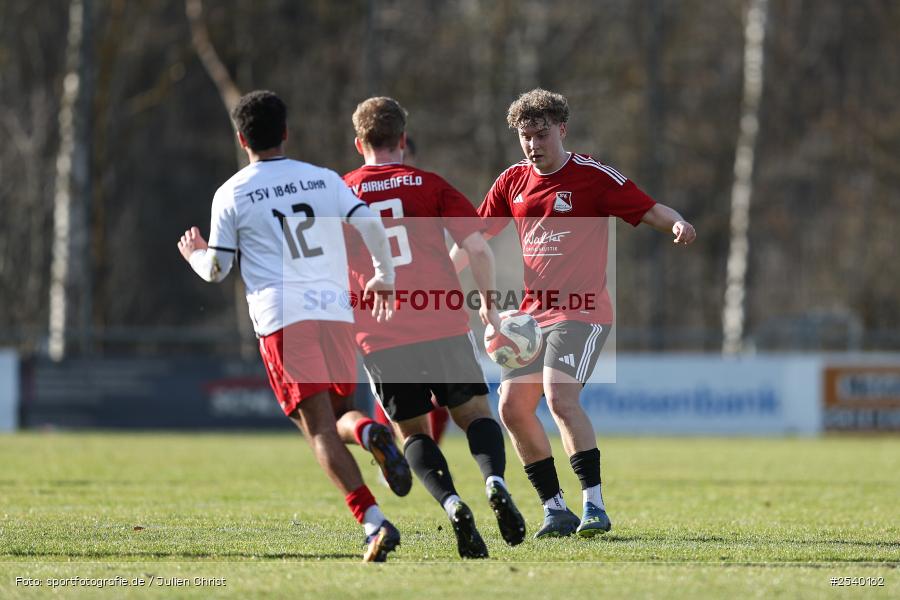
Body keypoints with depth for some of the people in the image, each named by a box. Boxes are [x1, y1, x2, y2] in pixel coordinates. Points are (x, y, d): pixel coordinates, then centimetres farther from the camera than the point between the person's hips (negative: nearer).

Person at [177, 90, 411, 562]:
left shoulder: (230, 195, 6)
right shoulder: (323, 179, 13)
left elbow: (216, 271, 10)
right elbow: (370, 223, 2)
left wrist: (195, 255, 33)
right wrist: (384, 278, 18)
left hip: (282, 318, -3)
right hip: (335, 310, 3)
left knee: (320, 429, -7)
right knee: (333, 417, 19)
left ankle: (374, 523, -23)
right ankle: (369, 433, -18)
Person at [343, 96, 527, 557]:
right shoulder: (429, 185, 5)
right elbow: (477, 247, -1)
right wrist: (488, 303, 13)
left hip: (380, 338, 0)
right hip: (444, 327, 0)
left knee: (413, 431, 12)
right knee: (474, 413, 13)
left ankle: (452, 505, -14)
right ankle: (495, 483, -17)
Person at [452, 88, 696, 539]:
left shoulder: (592, 176, -6)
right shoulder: (513, 181, 11)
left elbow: (648, 210, -9)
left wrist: (678, 223, -30)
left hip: (580, 311, -7)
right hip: (531, 312, 7)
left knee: (560, 398, -24)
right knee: (512, 406, -1)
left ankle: (594, 505, -20)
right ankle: (555, 509, 9)